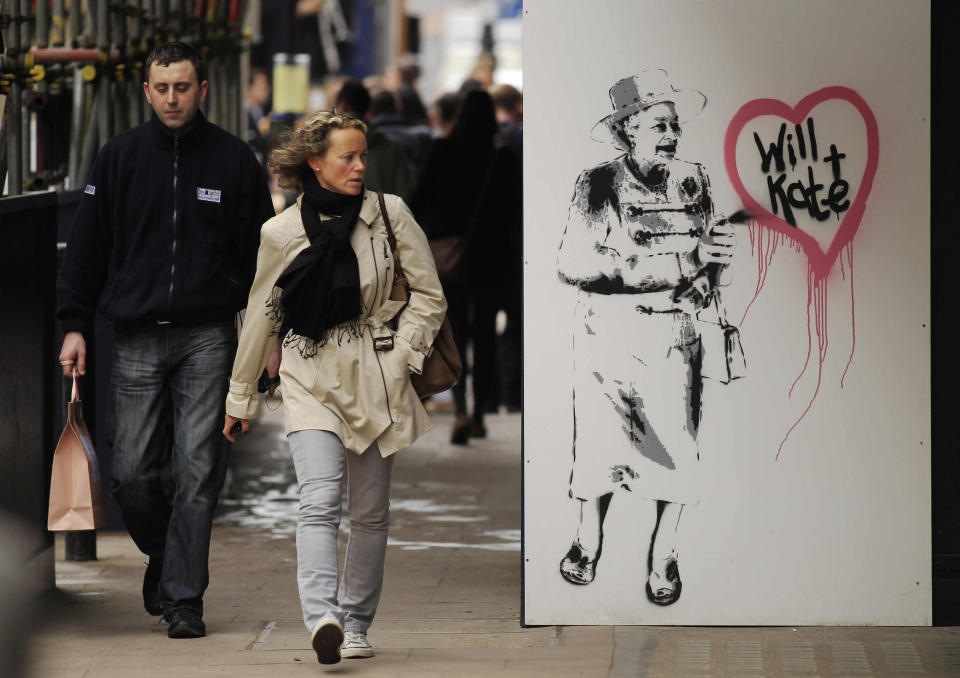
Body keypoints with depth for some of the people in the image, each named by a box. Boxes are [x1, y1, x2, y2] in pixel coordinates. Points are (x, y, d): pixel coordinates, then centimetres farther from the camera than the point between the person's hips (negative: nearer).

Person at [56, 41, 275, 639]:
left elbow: (260, 248, 8)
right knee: (132, 471, 1)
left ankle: (184, 599, 0)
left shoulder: (234, 159, 4)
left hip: (208, 339, -1)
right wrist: (76, 326, 3)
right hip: (137, 339, 1)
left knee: (198, 472, -6)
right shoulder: (120, 157, 6)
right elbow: (87, 246, 9)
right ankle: (163, 555, 29)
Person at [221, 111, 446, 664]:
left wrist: (400, 354, -5)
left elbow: (430, 296, 7)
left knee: (371, 510, 7)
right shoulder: (281, 233, -3)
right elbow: (260, 317, 9)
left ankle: (355, 624, 21)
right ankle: (323, 619, -32)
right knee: (321, 500, -19)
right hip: (311, 380, -2)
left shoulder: (390, 214, -1)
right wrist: (241, 396, 15)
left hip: (375, 381, 2)